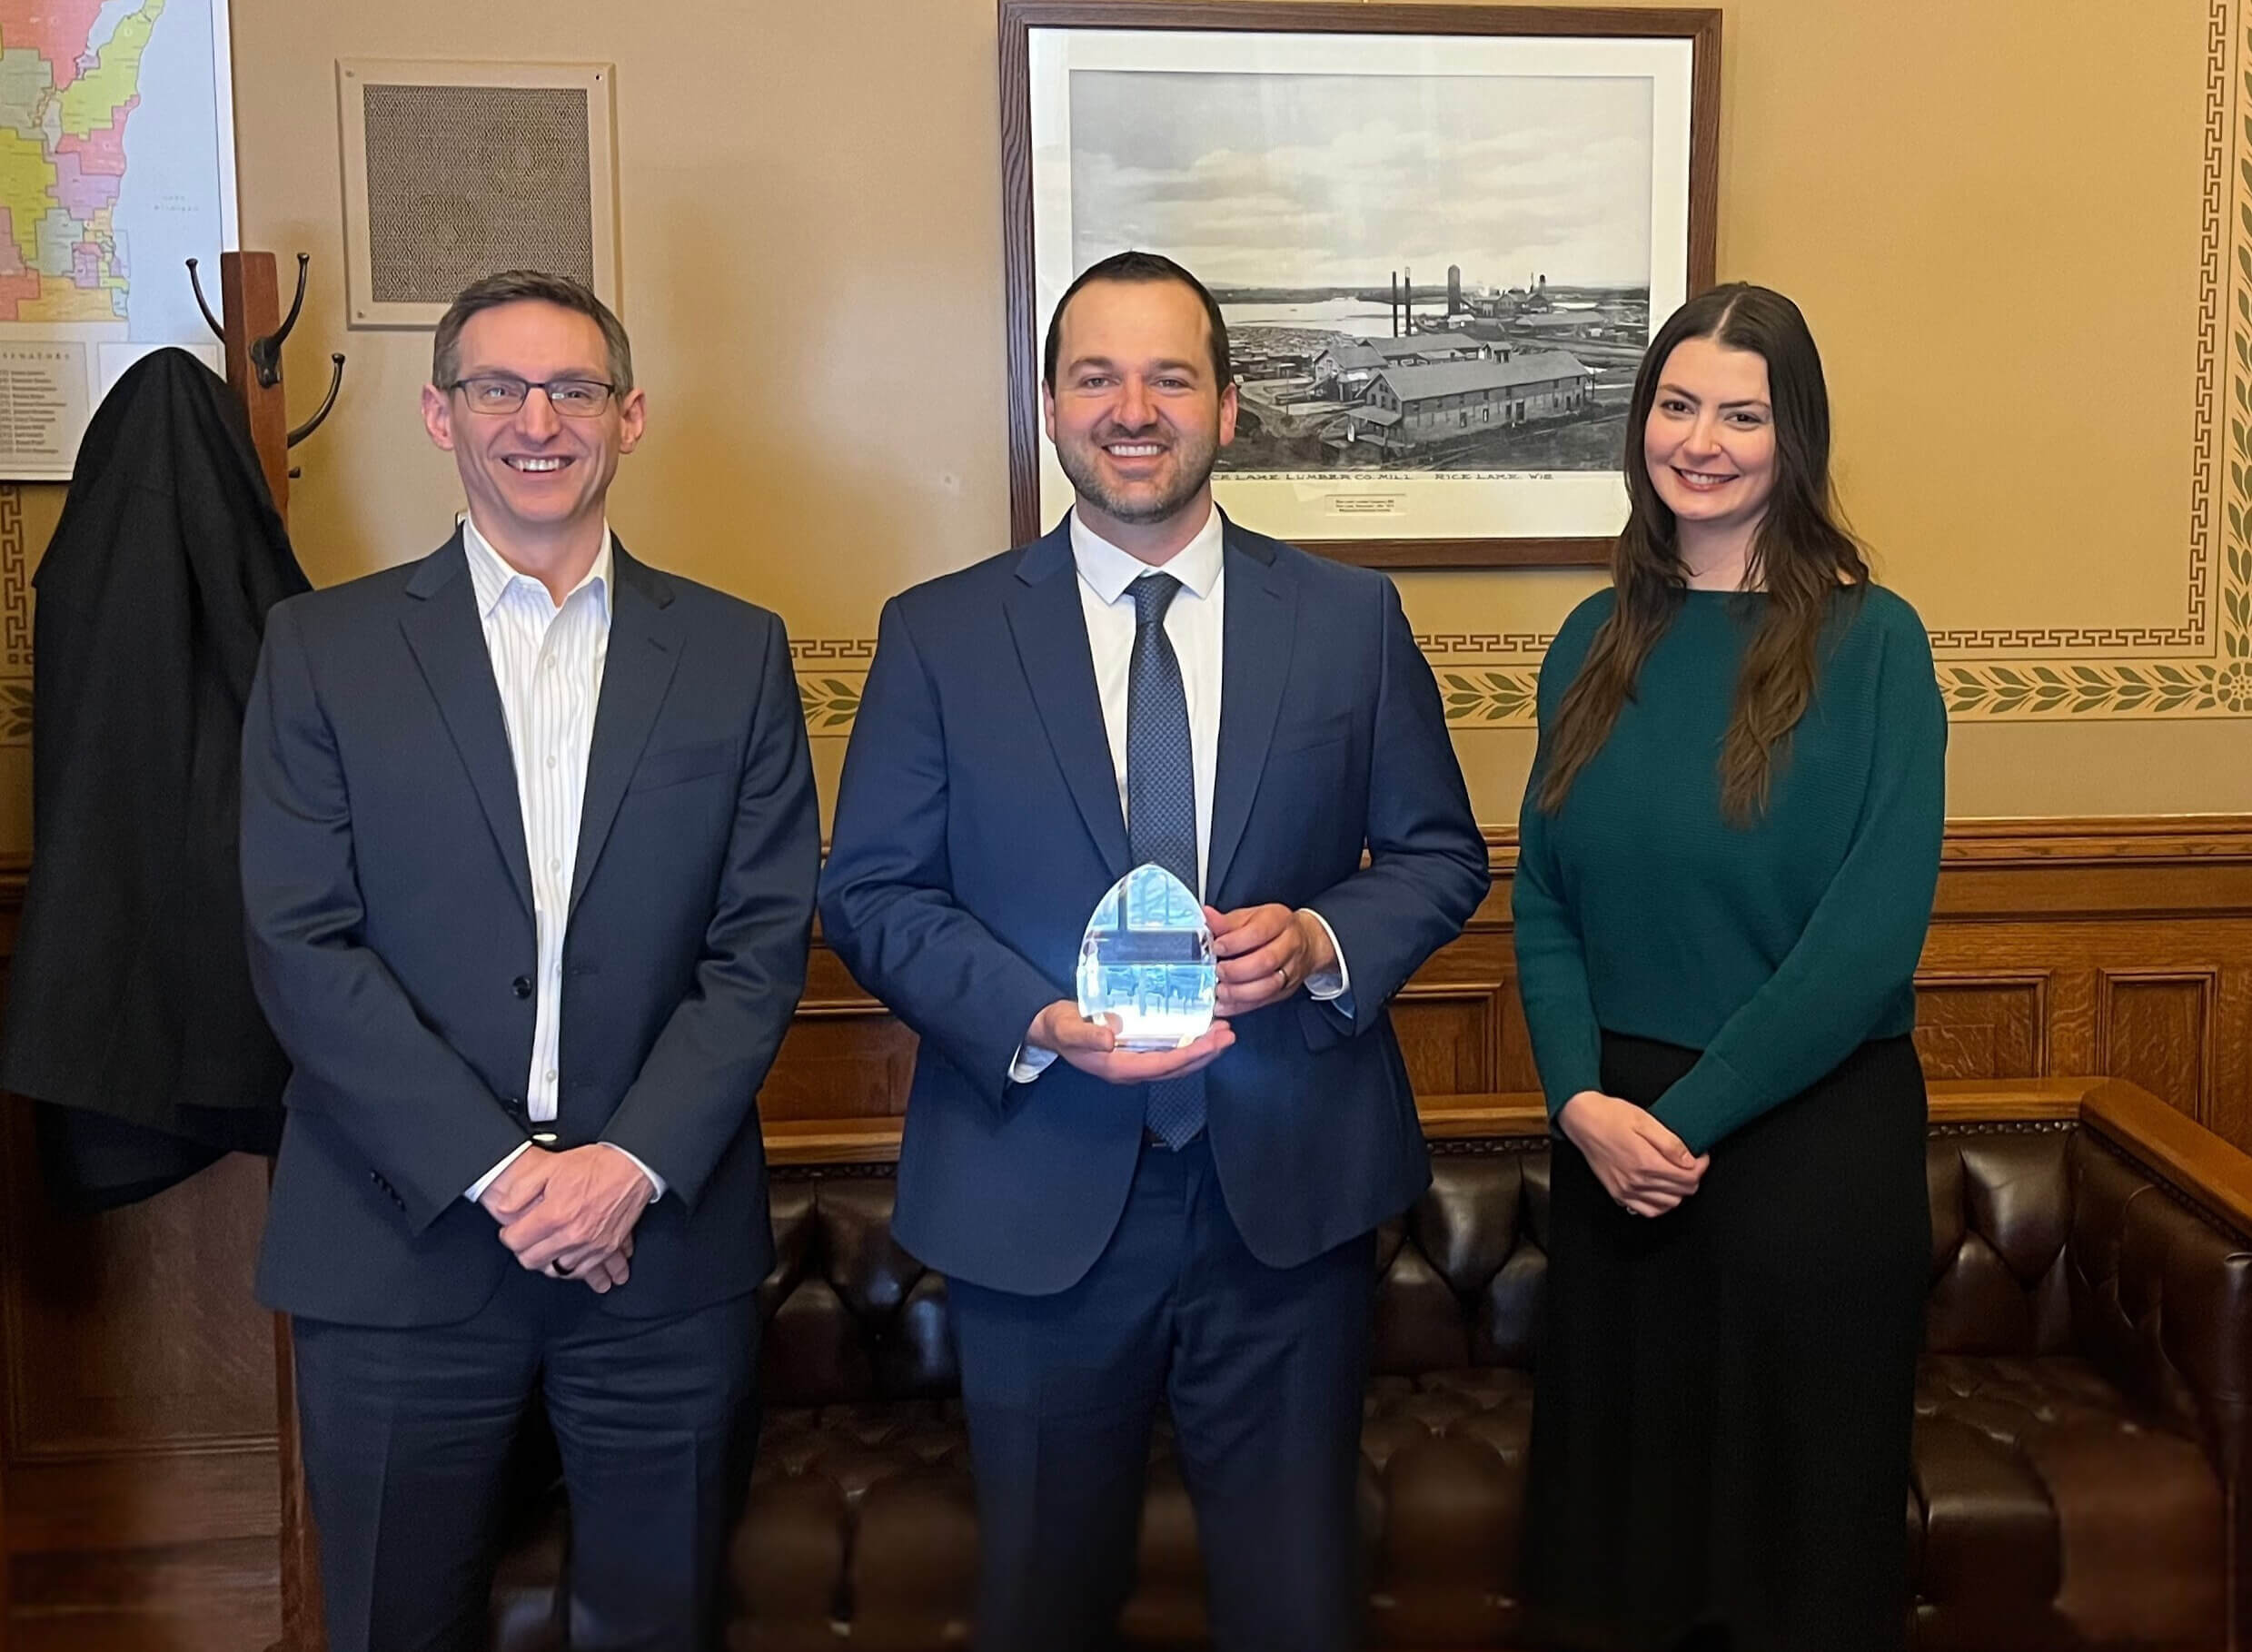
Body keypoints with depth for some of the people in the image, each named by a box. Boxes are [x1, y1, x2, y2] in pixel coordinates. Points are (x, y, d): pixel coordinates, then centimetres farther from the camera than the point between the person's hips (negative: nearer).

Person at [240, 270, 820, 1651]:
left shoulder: (736, 652, 5)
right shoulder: (325, 650, 2)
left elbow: (766, 940, 0)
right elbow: (300, 946, -5)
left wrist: (635, 1163, -12)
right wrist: (498, 1171, -13)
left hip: (666, 1241, 1)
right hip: (402, 1247, 0)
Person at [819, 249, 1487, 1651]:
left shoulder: (1351, 618, 3)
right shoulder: (939, 636, 0)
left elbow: (1441, 854, 7)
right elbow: (870, 894, -1)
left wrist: (1322, 941, -14)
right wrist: (1039, 1024, -17)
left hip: (1293, 1183, 1)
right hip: (1038, 1193, 0)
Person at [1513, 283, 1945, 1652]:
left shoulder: (1872, 642, -8)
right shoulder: (1597, 645, 5)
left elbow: (1875, 929, -14)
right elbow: (1544, 900, 4)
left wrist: (1690, 1114, -15)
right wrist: (1583, 1100, -10)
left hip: (1813, 1141, -4)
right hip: (1616, 1147, 4)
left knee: (1801, 1542, 11)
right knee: (1616, 1506, 16)